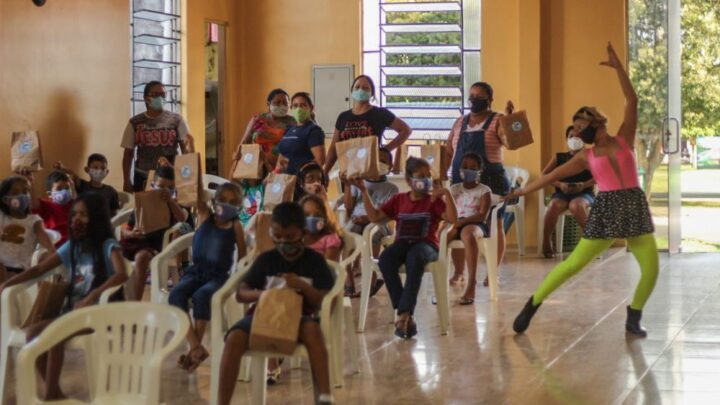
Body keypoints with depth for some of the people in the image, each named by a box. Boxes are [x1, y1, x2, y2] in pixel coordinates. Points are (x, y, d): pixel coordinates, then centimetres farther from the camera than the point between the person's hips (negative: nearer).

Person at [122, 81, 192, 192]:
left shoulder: (176, 120, 3)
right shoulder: (135, 123, 7)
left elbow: (186, 148, 0)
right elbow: (128, 154, 9)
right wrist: (127, 180, 3)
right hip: (143, 178, 1)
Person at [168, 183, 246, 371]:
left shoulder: (235, 226, 4)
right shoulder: (205, 216, 9)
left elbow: (243, 257, 7)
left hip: (219, 276, -3)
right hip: (196, 271, 3)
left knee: (201, 296, -35)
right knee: (176, 295, -28)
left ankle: (196, 347, -26)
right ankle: (195, 347, -30)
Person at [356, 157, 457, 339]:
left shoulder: (434, 201, 9)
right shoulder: (399, 200, 17)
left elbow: (452, 219, -6)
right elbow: (375, 216, 15)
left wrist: (447, 194, -15)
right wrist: (364, 191, 11)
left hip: (425, 244, -3)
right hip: (402, 244, 3)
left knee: (415, 257, -41)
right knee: (385, 259, -33)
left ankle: (404, 314, -42)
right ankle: (407, 316, -34)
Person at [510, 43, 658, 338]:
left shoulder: (625, 139, 8)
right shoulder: (586, 157, 8)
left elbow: (632, 100, 2)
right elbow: (554, 175, 12)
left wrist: (617, 66, -2)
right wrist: (524, 190, 9)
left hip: (635, 207, 1)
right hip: (606, 210, -1)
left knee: (651, 267, -8)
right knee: (574, 263, -3)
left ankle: (633, 318, 11)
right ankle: (532, 305, 9)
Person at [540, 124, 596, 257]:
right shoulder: (559, 157, 15)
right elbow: (544, 175, 6)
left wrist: (584, 185, -18)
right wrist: (560, 184, -11)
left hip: (584, 193, -2)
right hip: (561, 193, 2)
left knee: (576, 205, -39)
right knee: (554, 205, -34)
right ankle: (546, 243, -18)